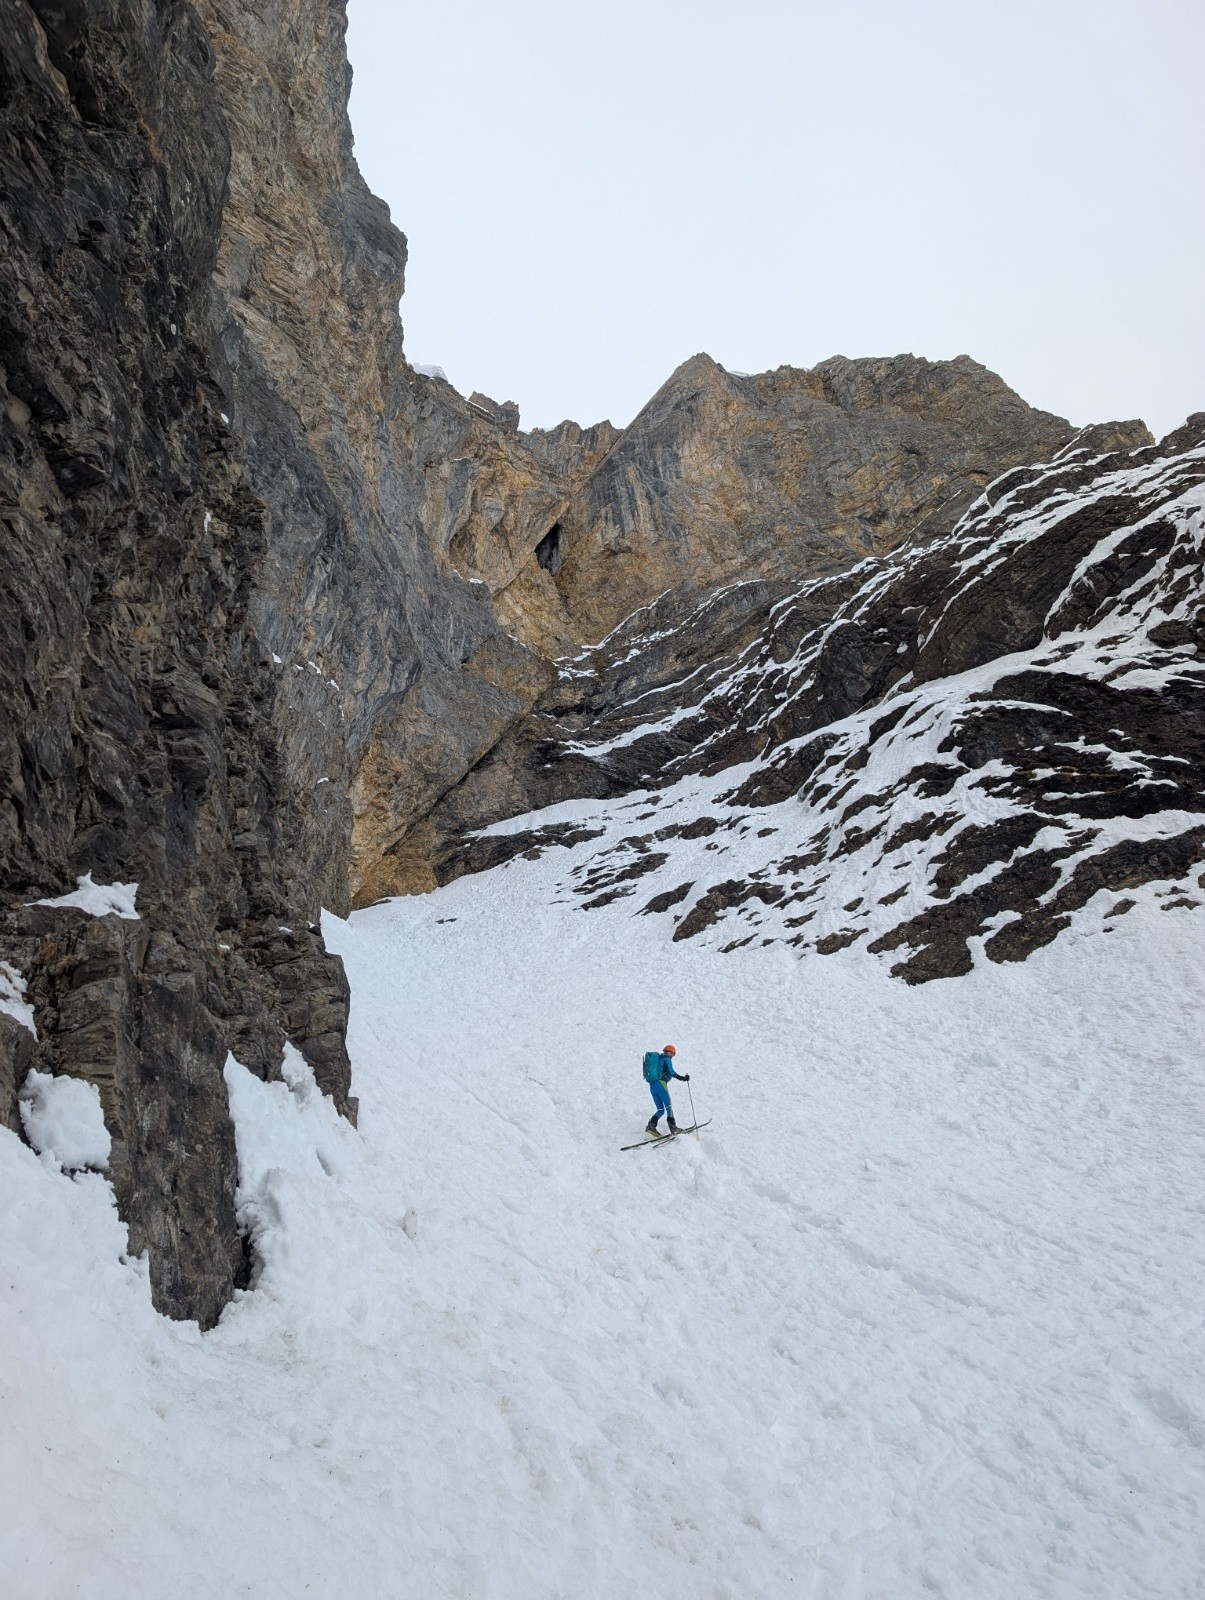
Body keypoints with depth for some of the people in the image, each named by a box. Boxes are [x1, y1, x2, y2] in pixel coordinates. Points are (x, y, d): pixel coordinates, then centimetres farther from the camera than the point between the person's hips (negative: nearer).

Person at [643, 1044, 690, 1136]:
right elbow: (671, 1072, -10)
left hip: (652, 1085, 7)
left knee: (660, 1109, 8)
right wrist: (682, 1078, -7)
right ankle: (673, 1127, -11)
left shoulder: (657, 1058, 24)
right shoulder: (667, 1059, 2)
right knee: (668, 1106, -3)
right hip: (660, 1083, -7)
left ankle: (651, 1125, -10)